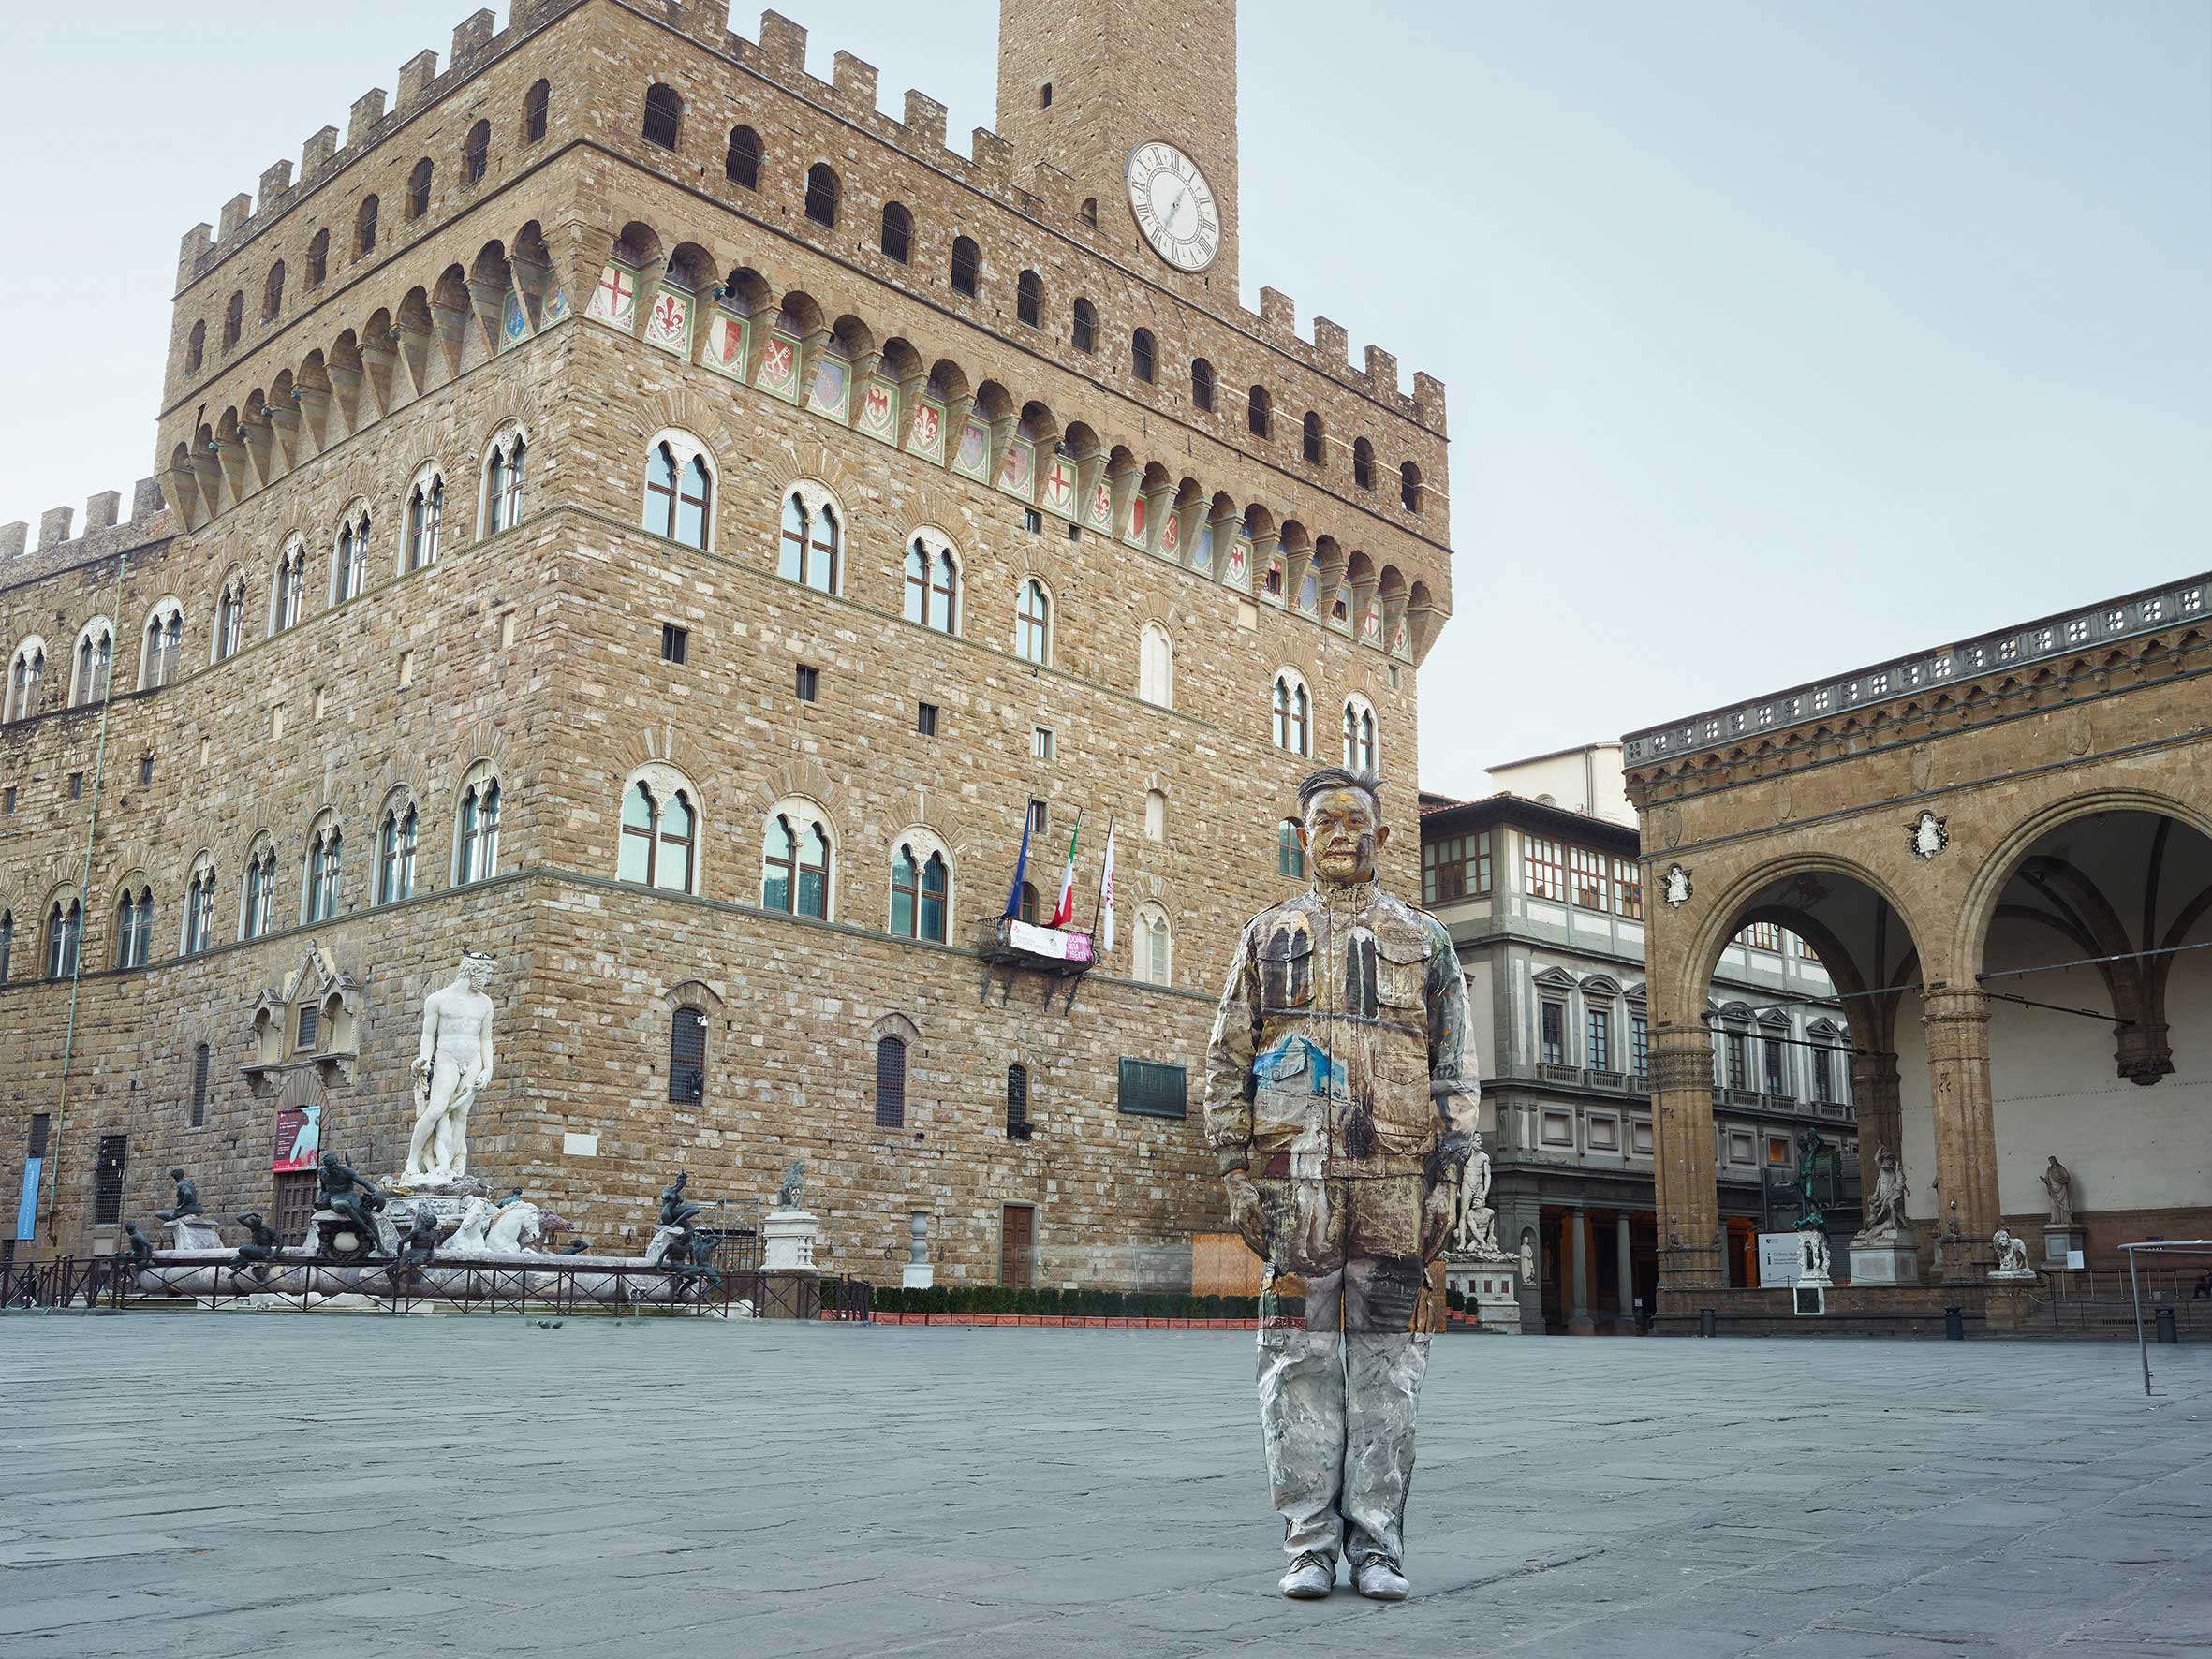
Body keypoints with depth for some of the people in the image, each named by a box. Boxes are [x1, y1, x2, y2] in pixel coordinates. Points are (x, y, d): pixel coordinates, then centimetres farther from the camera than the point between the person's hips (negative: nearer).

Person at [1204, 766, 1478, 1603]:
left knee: (1386, 1361, 2)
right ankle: (1310, 1542, 8)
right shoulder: (1267, 936, 13)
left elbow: (1454, 1069, 9)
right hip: (1294, 1179, 0)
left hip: (1396, 1179, 0)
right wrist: (1237, 1173, -1)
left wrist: (1446, 1178, -1)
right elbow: (1227, 1063, 9)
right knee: (1301, 1360, 0)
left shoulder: (1424, 940, 14)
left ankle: (1376, 1541, 10)